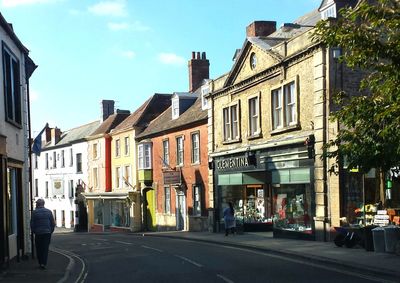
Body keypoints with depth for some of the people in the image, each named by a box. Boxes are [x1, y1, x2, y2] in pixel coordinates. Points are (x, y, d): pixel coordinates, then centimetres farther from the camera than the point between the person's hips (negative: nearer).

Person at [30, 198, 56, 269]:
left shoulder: (34, 212, -4)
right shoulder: (49, 212, 3)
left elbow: (32, 224, -3)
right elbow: (53, 223, 4)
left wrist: (33, 231, 10)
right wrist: (51, 231, 14)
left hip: (38, 233, -1)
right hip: (47, 232, 1)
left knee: (39, 248, 10)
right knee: (45, 248, 3)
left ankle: (40, 263, 12)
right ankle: (44, 263, -5)